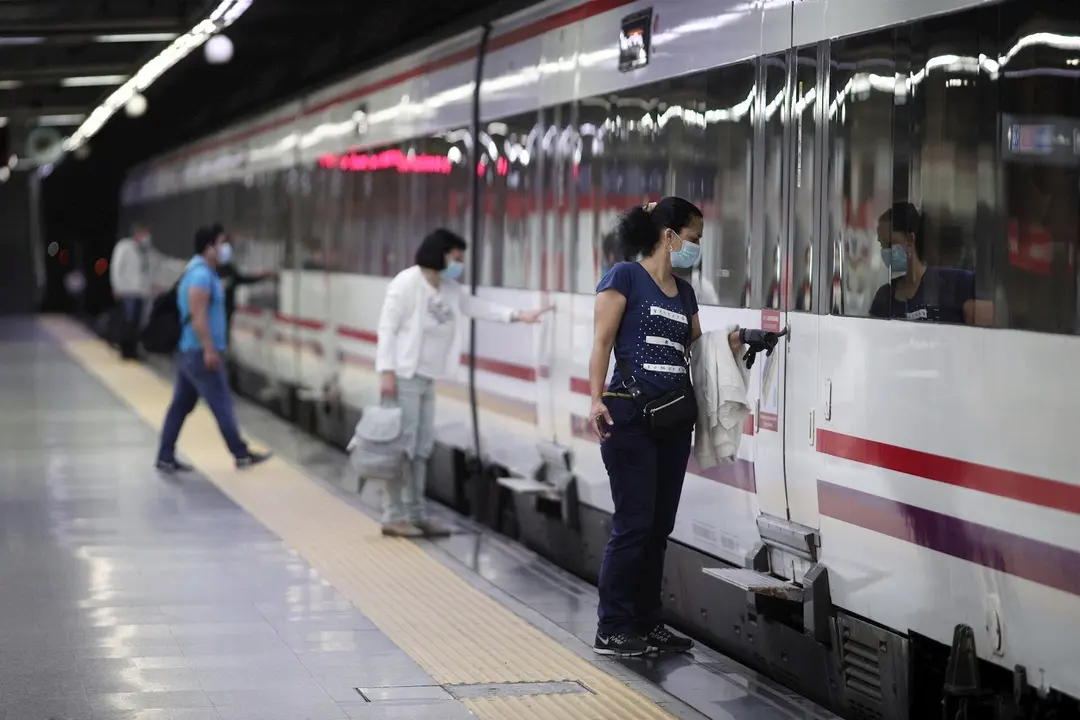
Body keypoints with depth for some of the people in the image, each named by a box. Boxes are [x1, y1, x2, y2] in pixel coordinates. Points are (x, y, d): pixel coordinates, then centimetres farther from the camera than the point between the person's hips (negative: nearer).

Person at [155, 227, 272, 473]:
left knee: (181, 405, 9)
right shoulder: (202, 275, -16)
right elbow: (198, 316, -23)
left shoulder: (195, 271, 16)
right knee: (222, 404, -2)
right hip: (200, 352, -10)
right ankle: (242, 454, 5)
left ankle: (166, 457, 10)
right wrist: (210, 350, -25)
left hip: (189, 351, 10)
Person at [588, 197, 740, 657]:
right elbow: (602, 341, -9)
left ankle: (647, 623, 17)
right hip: (630, 416, -7)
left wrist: (734, 340, 3)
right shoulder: (625, 277, -4)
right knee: (634, 524, -8)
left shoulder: (684, 292, 17)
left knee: (660, 525, 9)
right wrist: (597, 399, -19)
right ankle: (611, 630, -2)